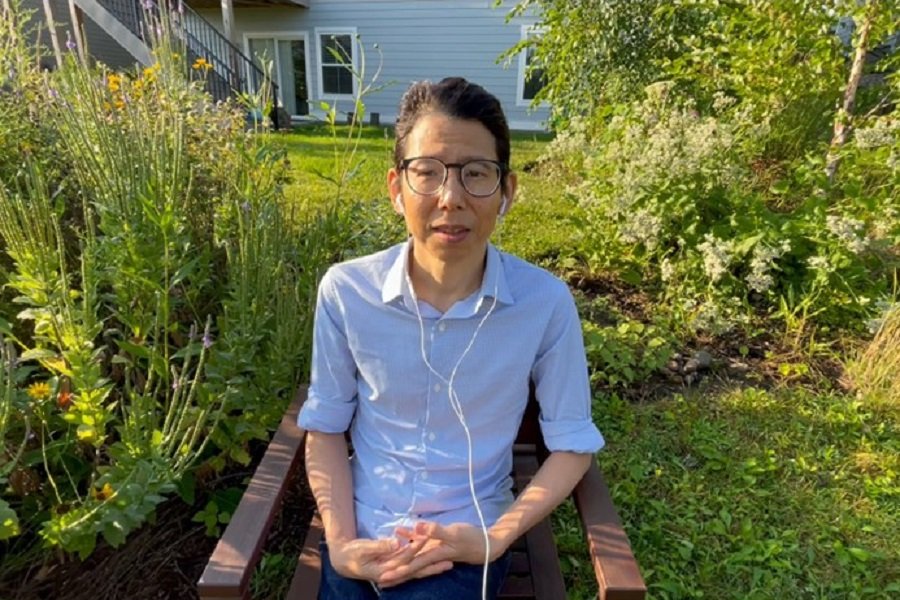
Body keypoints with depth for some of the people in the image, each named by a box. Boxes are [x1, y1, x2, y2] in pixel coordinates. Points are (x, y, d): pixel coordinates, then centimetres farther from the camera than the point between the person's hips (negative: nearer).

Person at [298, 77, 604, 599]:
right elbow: (325, 427, -1)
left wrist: (495, 539, -12)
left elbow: (572, 444, -5)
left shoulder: (546, 302, -16)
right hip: (363, 539, 1)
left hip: (467, 543, -1)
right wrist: (341, 542, -9)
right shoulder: (345, 290, -13)